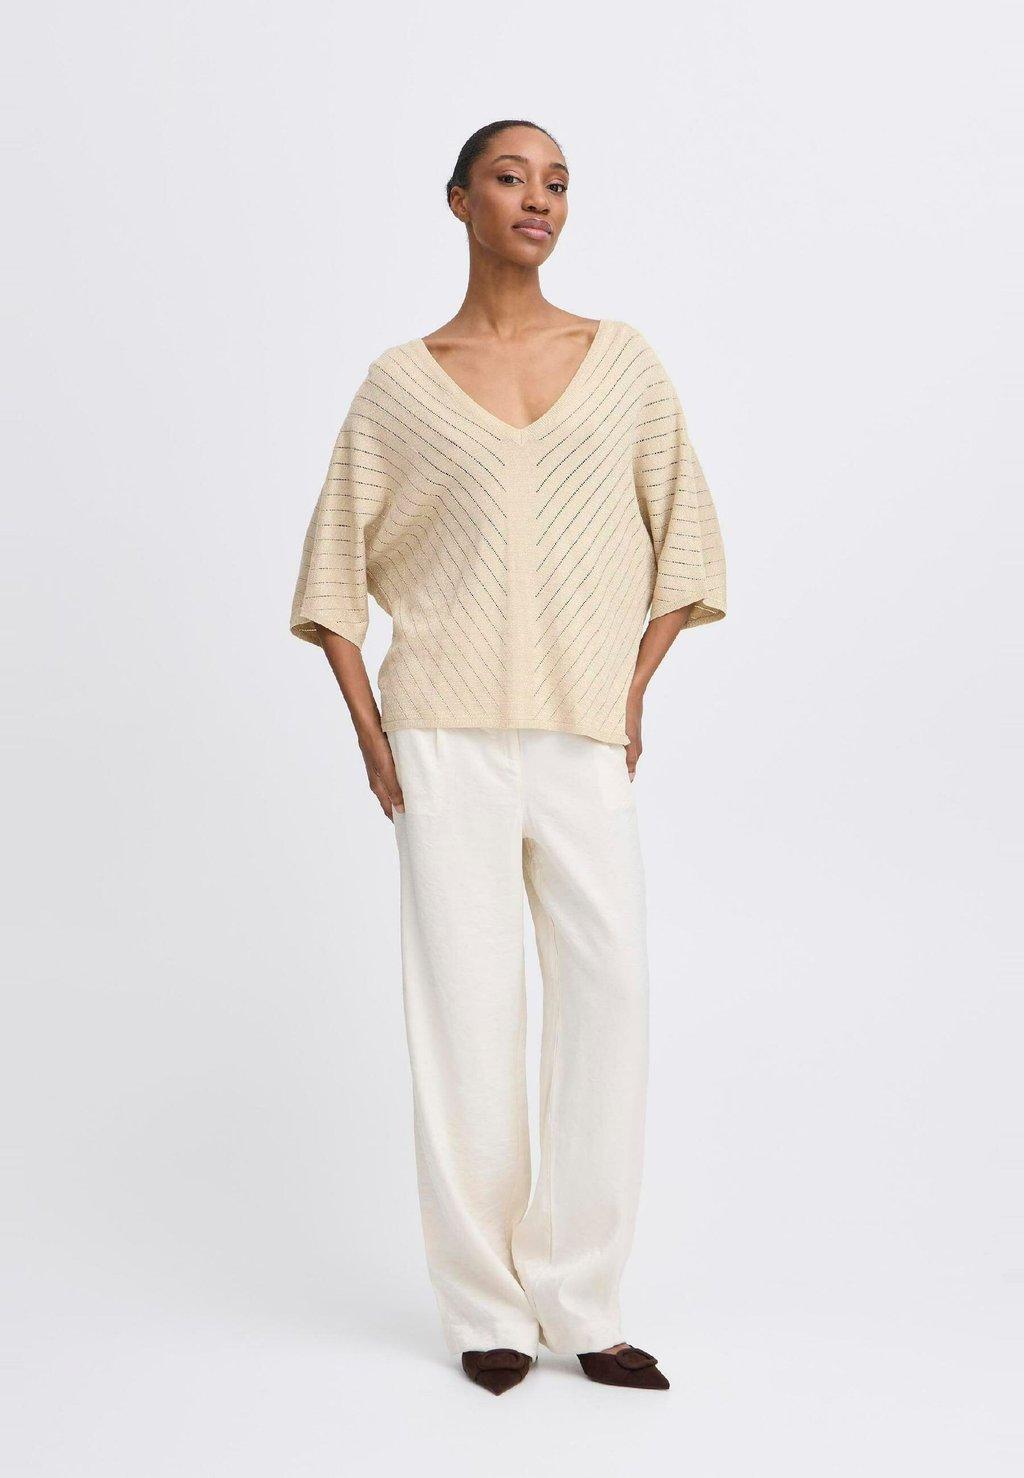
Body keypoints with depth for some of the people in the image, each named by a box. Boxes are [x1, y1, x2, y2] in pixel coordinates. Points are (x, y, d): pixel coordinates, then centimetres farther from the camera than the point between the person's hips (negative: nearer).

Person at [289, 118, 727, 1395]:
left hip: (584, 740, 2)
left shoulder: (622, 360, 8)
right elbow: (336, 562, 10)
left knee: (610, 1000, -3)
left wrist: (633, 689, 3)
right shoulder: (401, 383, 5)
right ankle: (486, 1310, 11)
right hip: (448, 738, -1)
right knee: (466, 1008, -1)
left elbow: (685, 532, 13)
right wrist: (367, 729, 1)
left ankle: (579, 1303, 10)